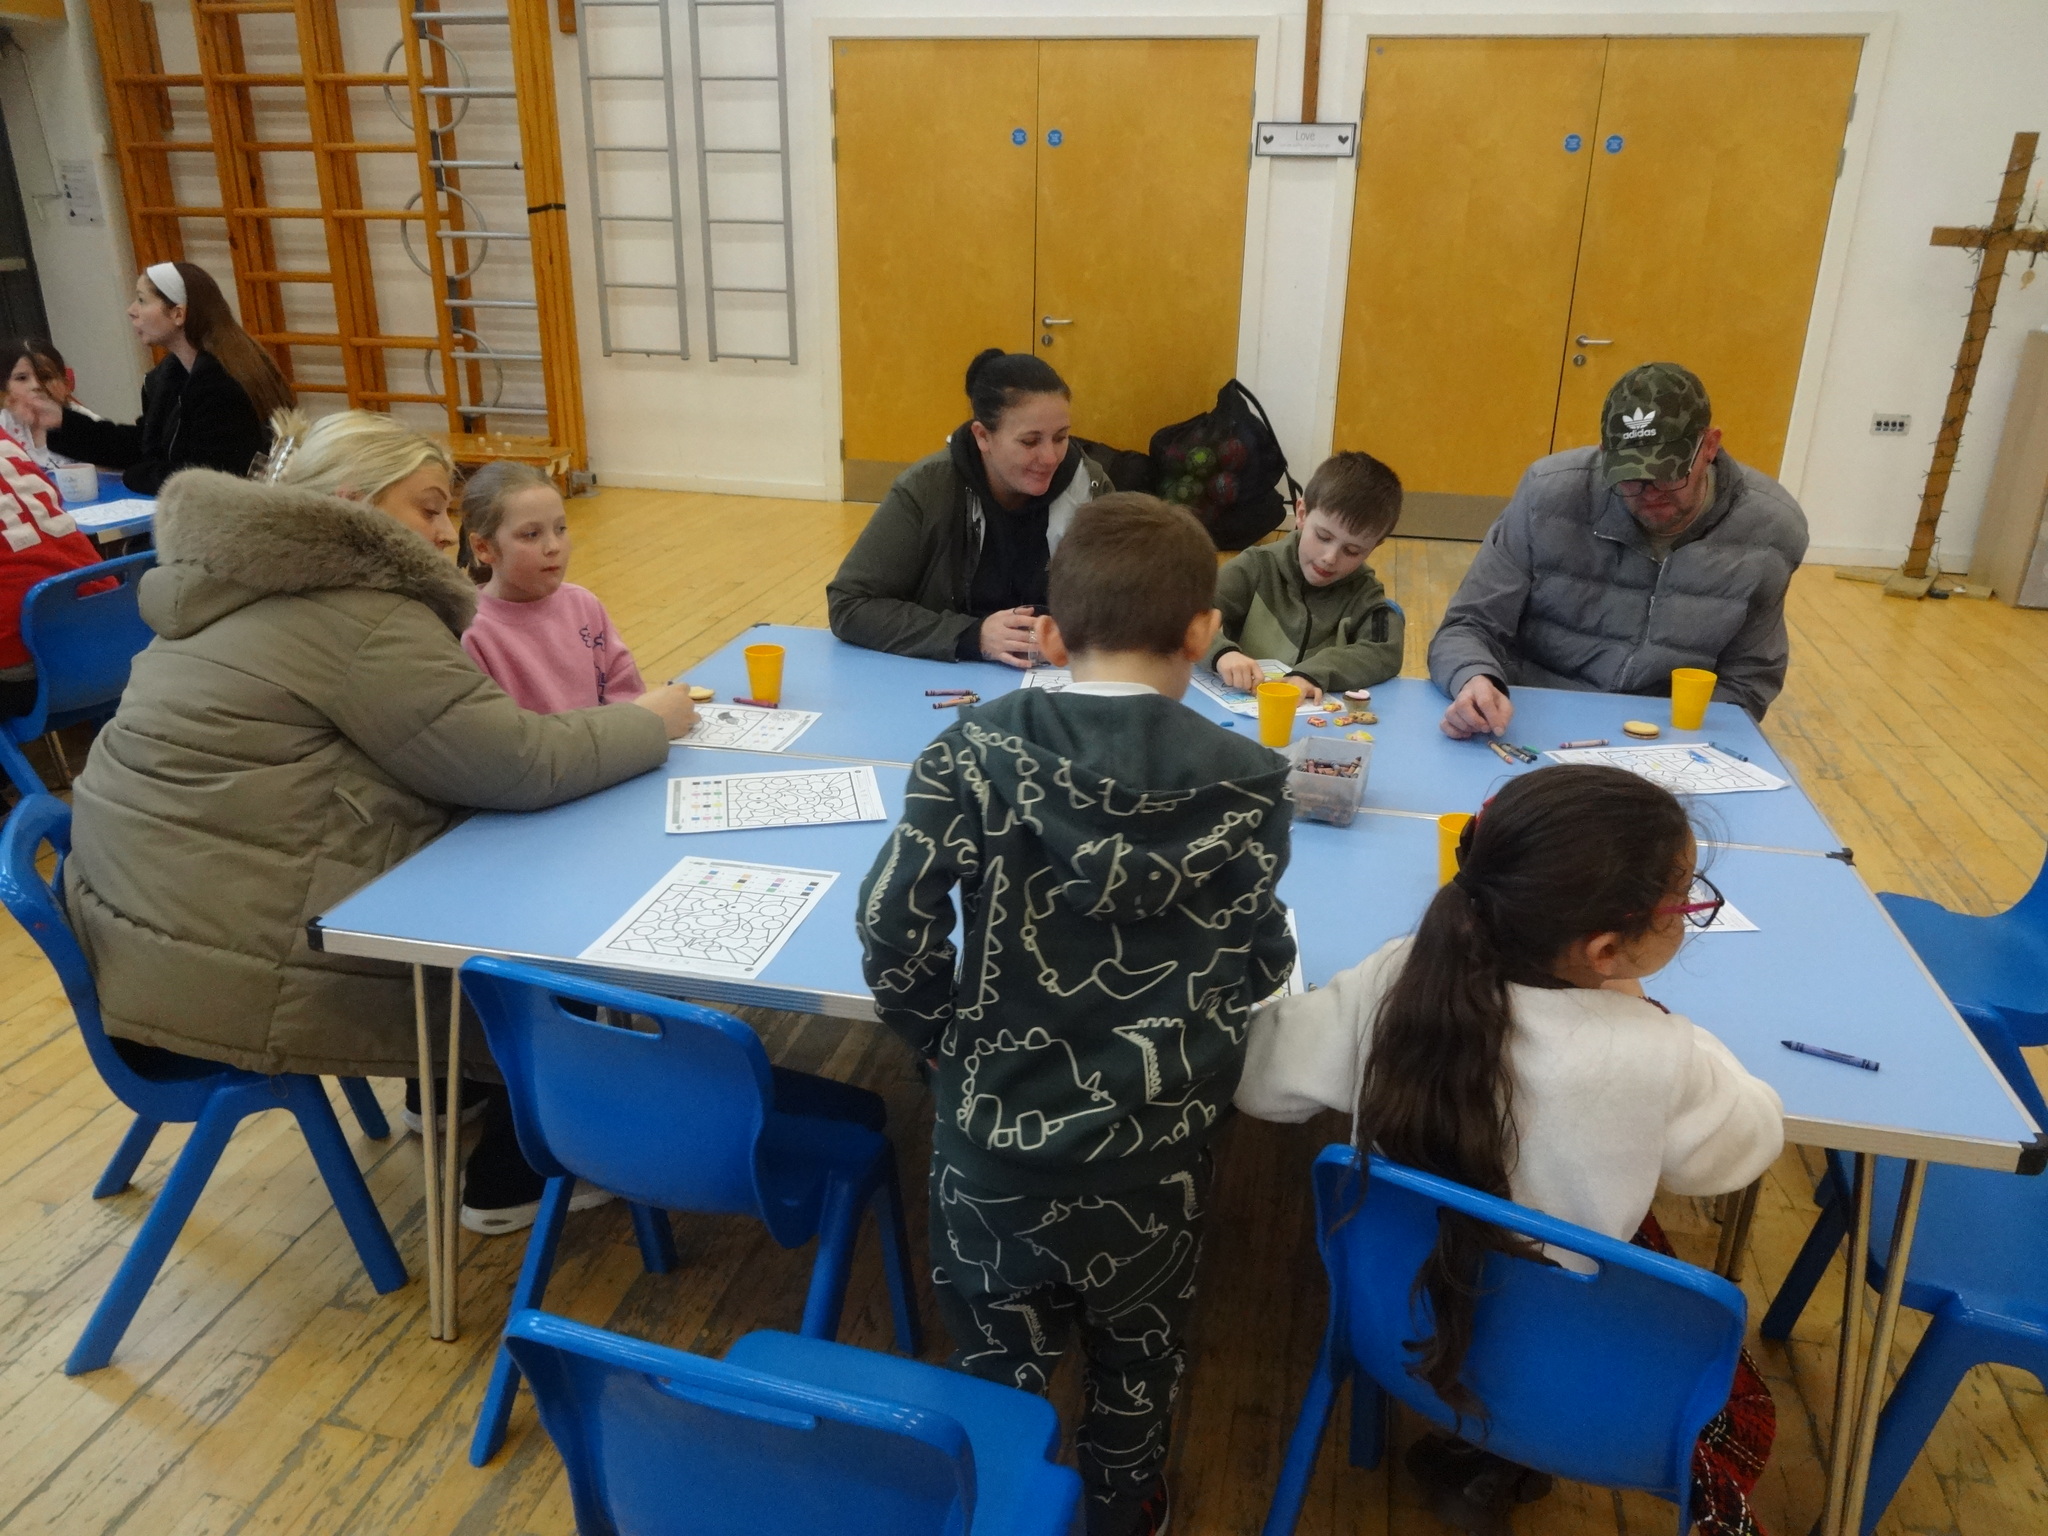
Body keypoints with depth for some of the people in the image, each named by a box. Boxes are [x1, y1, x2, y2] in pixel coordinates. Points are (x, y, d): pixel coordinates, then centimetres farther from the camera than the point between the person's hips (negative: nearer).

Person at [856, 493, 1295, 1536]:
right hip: (1153, 1143, 1)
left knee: (998, 1355, 22)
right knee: (1139, 1346, 27)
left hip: (993, 1120, 0)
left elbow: (892, 923, -15)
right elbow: (1254, 969, -5)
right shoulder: (1245, 786, -11)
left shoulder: (976, 754, -13)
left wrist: (943, 1035, 2)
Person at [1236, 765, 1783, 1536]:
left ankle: (1479, 1456, 32)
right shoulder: (1656, 1063, -31)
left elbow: (1261, 1075, -12)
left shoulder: (1400, 979, -23)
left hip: (1407, 1309, 4)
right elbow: (1752, 1141, -10)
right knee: (1742, 1413, 24)